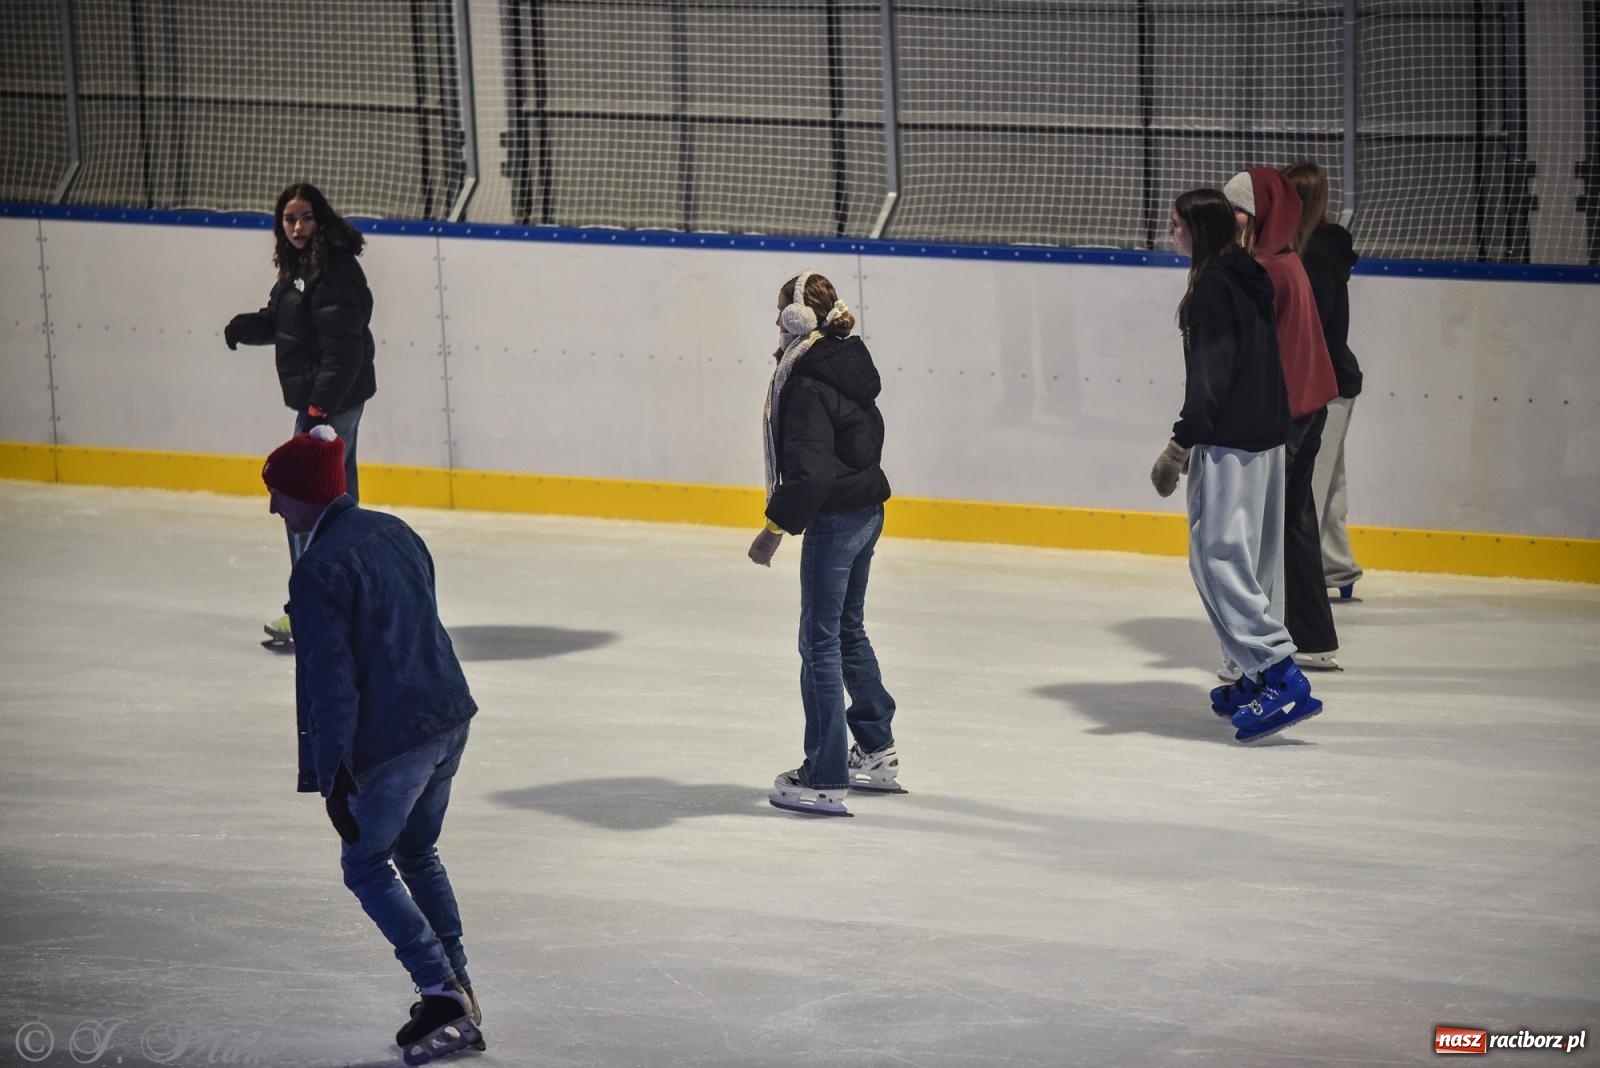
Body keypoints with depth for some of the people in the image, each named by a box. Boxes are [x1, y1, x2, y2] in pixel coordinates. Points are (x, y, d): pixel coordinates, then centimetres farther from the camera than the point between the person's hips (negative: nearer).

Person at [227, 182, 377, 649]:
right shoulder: (299, 266, 11)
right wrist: (246, 326, 4)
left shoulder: (335, 272, -20)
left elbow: (343, 347, -24)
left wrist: (321, 405, -27)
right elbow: (279, 321, 22)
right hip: (321, 398, 11)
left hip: (334, 399, -11)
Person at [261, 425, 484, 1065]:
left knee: (366, 866, 8)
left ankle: (444, 995, 1)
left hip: (393, 740, -8)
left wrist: (332, 777, -15)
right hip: (450, 715, 8)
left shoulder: (320, 569, -18)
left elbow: (331, 682, -19)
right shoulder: (393, 532, 8)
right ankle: (458, 996, 23)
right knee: (417, 853, 23)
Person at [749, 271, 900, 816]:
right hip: (867, 510, 10)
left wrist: (775, 526, -20)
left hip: (834, 520, -10)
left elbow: (809, 472, -28)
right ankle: (876, 754, 35)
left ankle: (824, 781, 1)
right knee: (848, 631, 23)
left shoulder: (809, 386, -22)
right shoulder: (849, 362, 7)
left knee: (821, 642, -2)